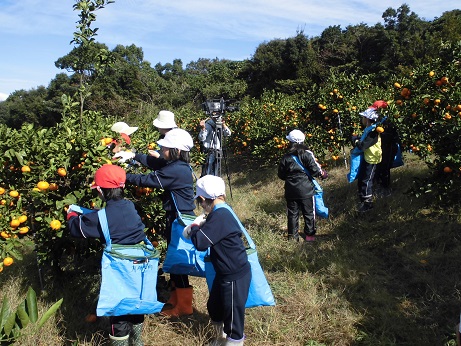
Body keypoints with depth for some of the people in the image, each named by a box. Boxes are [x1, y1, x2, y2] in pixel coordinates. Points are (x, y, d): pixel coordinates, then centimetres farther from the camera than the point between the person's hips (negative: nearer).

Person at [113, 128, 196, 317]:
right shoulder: (176, 165, 6)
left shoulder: (176, 170, -24)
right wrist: (133, 155, 10)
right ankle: (176, 297, 35)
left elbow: (146, 180, -22)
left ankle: (184, 306, 16)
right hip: (177, 218, 10)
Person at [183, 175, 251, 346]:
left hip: (235, 276, -11)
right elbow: (208, 233, 16)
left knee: (233, 315, 5)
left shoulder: (220, 216, -27)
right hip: (225, 273, 11)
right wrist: (196, 228, 0)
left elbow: (200, 243, -28)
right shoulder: (220, 213, 5)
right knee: (214, 306, 26)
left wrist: (195, 226, -10)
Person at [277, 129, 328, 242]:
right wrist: (323, 174, 8)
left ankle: (293, 236, 20)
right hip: (306, 190, -2)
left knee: (292, 213, 13)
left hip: (291, 191, 2)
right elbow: (315, 170, -13)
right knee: (309, 213, 13)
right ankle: (310, 234, 22)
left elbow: (281, 175, 3)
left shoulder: (285, 158, -4)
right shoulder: (307, 154, -11)